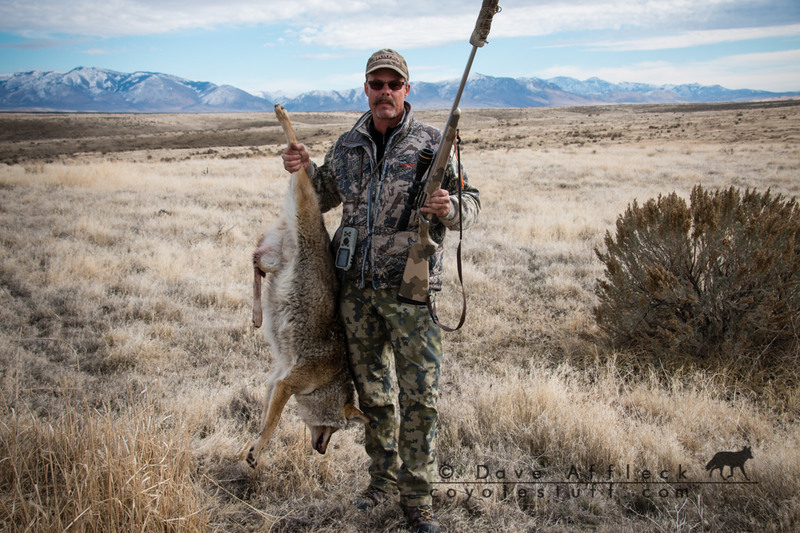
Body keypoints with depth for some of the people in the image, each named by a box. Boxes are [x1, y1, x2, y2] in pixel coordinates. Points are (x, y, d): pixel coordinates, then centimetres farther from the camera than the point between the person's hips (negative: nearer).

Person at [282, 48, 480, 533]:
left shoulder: (432, 142, -1)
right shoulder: (348, 145, 11)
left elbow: (472, 201, 0)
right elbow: (323, 198, 23)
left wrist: (450, 207, -23)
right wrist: (305, 170, 3)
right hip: (357, 286, 4)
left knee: (420, 395, -3)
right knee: (372, 389, 15)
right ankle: (385, 476, 33)